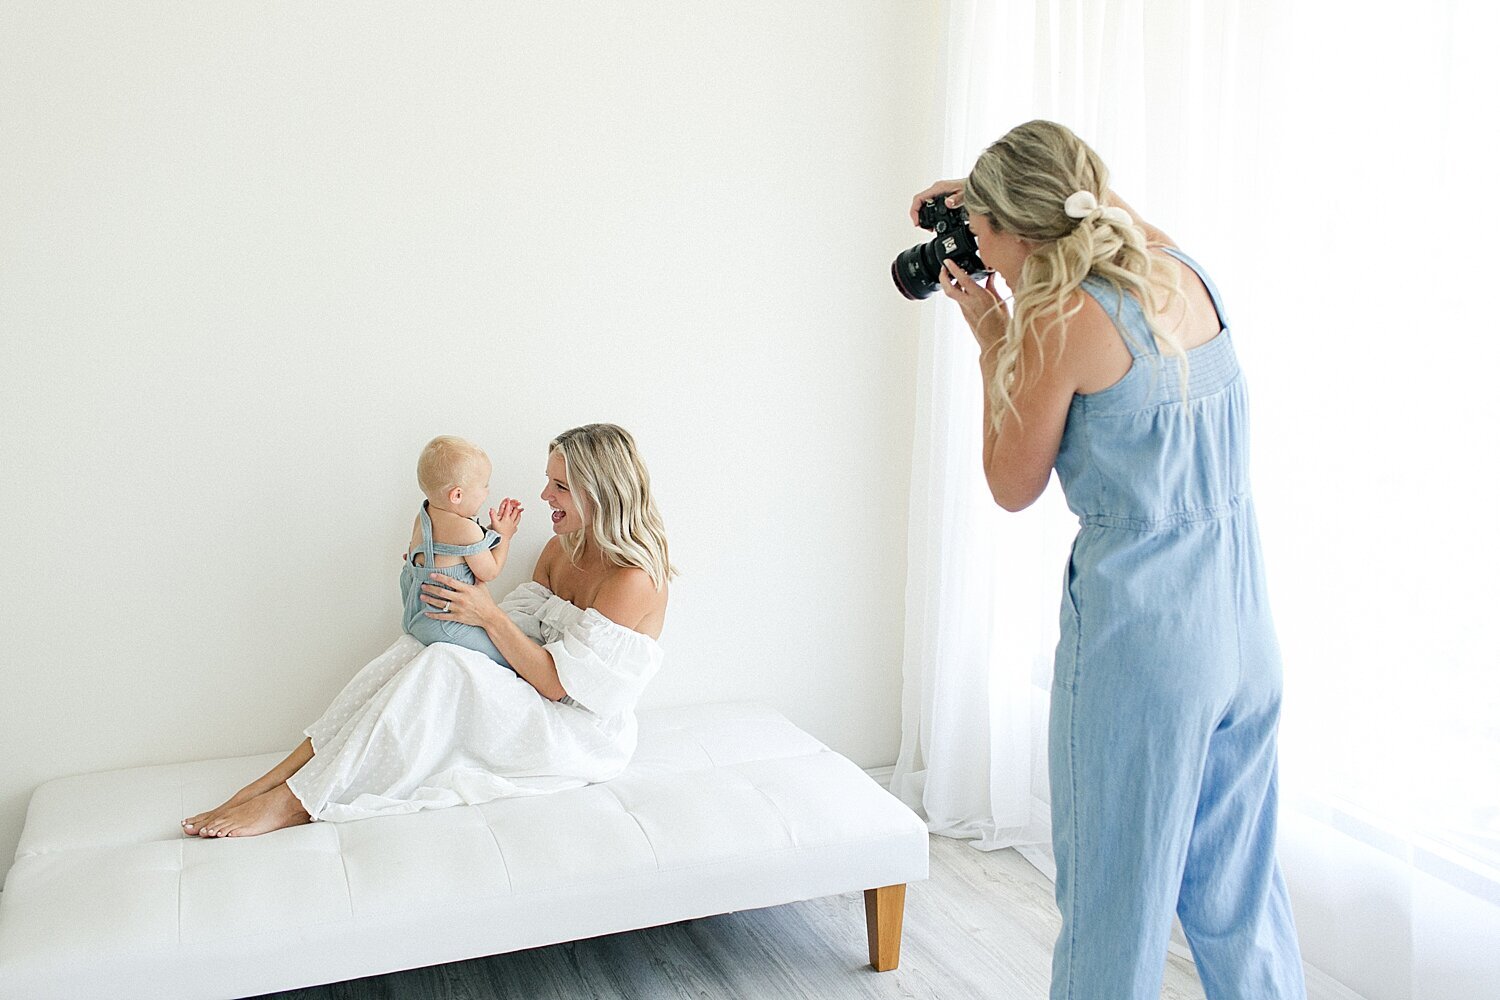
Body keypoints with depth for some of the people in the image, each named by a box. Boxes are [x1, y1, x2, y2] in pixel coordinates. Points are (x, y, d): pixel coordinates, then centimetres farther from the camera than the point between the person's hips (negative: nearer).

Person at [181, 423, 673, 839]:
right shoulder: (561, 549, 8)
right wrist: (446, 592, -8)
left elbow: (558, 682, -20)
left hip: (585, 737, -8)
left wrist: (490, 616, -21)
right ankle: (279, 776, -17)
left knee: (442, 667, -28)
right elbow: (519, 632, 6)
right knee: (415, 649, -12)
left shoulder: (632, 578, -20)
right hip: (532, 707, 8)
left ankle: (296, 800, -23)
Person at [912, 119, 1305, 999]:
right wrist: (989, 190, 27)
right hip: (1247, 631, 7)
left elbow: (1013, 488, -2)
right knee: (1241, 897, 20)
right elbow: (1113, 204, 30)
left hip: (1138, 635, -7)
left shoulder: (1059, 321, -15)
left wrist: (991, 338, 4)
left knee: (1118, 904, 9)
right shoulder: (1186, 272, 5)